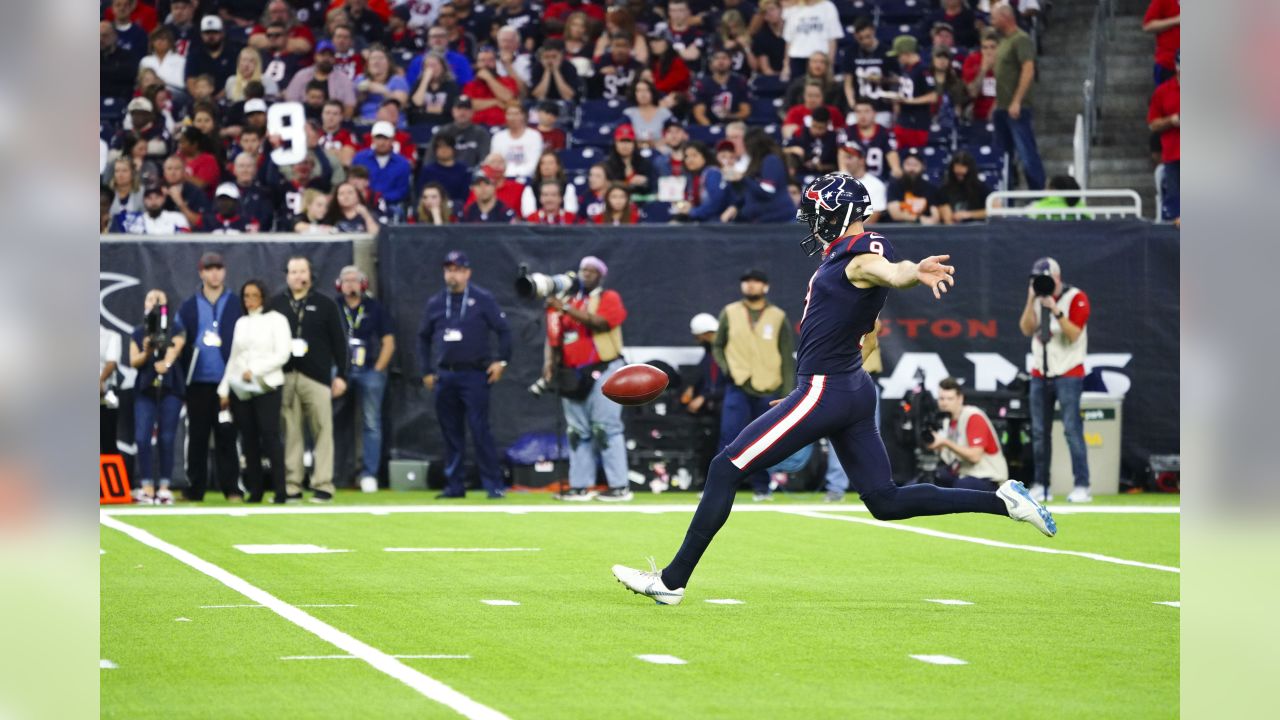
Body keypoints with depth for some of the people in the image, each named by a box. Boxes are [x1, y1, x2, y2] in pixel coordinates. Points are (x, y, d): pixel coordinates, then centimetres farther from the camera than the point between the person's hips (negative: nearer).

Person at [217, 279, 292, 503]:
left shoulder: (276, 320, 2)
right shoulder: (241, 323, 16)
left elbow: (282, 355, -7)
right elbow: (233, 358, 16)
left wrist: (255, 371, -13)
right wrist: (224, 389, 11)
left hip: (266, 386, -5)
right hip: (240, 390, 5)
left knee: (270, 436, -11)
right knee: (249, 440, 4)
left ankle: (280, 491, -13)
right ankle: (255, 490, 7)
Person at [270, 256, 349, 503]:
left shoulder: (324, 305, 8)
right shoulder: (276, 304, 10)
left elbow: (338, 342, 8)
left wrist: (341, 375, 3)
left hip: (317, 376, -1)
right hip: (285, 377, 1)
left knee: (322, 431, -4)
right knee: (290, 433, 1)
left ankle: (323, 486, -3)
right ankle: (291, 487, 4)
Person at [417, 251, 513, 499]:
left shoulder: (482, 299, 0)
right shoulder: (436, 303, 12)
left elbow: (504, 330, 0)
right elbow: (424, 337, 21)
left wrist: (501, 361, -10)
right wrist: (426, 372, 15)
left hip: (474, 375, -5)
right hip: (445, 376, 5)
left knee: (479, 430, -11)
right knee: (451, 432, 7)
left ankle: (494, 485, -10)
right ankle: (454, 485, 12)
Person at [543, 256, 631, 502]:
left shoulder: (609, 298, 0)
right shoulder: (566, 301, 16)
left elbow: (600, 323, -19)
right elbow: (553, 337, 13)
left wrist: (566, 309, -21)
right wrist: (549, 361, -4)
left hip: (602, 372, -6)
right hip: (571, 375, 6)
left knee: (606, 429, -10)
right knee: (578, 432, 7)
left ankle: (619, 487, -11)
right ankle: (580, 486, 10)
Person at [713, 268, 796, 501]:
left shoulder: (778, 317, 4)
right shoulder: (729, 313, 6)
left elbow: (787, 359, 4)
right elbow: (717, 346, 14)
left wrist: (788, 395, -2)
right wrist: (726, 369, -5)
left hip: (768, 390, 1)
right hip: (737, 388, -1)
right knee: (730, 437, -12)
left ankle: (761, 487, 19)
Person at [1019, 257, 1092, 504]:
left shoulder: (1076, 298, -6)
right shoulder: (1037, 300, 11)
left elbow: (1074, 334, -16)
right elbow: (1026, 329, -2)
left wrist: (1056, 311, -24)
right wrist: (1031, 301, -12)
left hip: (1068, 375, -6)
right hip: (1040, 375, 6)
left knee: (1072, 430, -12)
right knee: (1039, 432, 2)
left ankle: (1082, 486, -15)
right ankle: (1041, 486, 6)